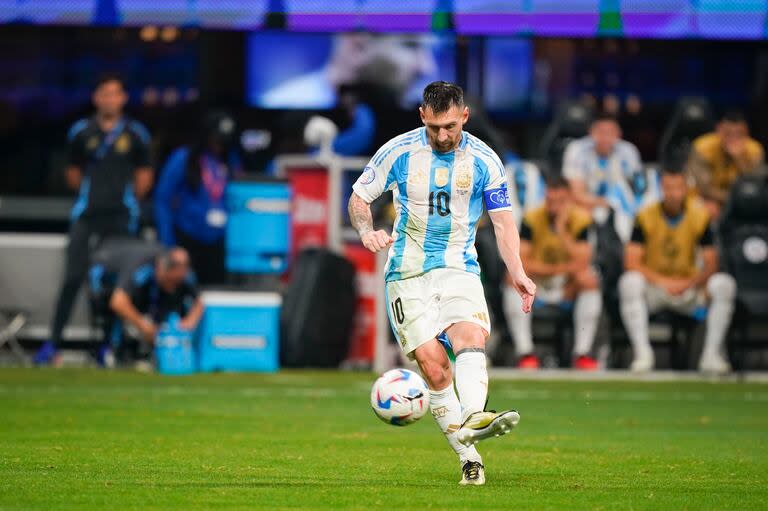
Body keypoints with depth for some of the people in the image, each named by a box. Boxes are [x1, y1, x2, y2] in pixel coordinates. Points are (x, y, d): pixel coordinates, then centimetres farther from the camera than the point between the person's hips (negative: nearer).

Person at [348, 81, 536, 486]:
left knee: (470, 335, -29)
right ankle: (468, 457, -7)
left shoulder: (484, 160, 1)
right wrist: (367, 231, -13)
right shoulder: (399, 152, -2)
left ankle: (473, 418, -52)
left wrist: (517, 272, -9)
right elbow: (358, 197, 8)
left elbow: (502, 221, 6)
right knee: (433, 365, -13)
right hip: (408, 271, -1)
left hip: (458, 267, 1)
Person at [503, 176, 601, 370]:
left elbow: (582, 264, -24)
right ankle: (525, 353, -31)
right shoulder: (532, 219, -11)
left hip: (568, 288, 0)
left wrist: (562, 230, -28)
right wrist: (559, 268, -25)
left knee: (589, 279, -30)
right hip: (536, 287, 0)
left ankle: (582, 353, -26)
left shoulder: (580, 219, -11)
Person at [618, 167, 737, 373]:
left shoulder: (699, 216, -2)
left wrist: (688, 284, -22)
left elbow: (711, 264, -4)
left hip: (689, 288, 2)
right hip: (653, 285, -2)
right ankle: (642, 353, -31)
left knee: (725, 284, -24)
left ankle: (711, 354, -21)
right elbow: (631, 262, -14)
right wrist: (662, 281, -25)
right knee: (630, 282, -34)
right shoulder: (646, 217, -7)